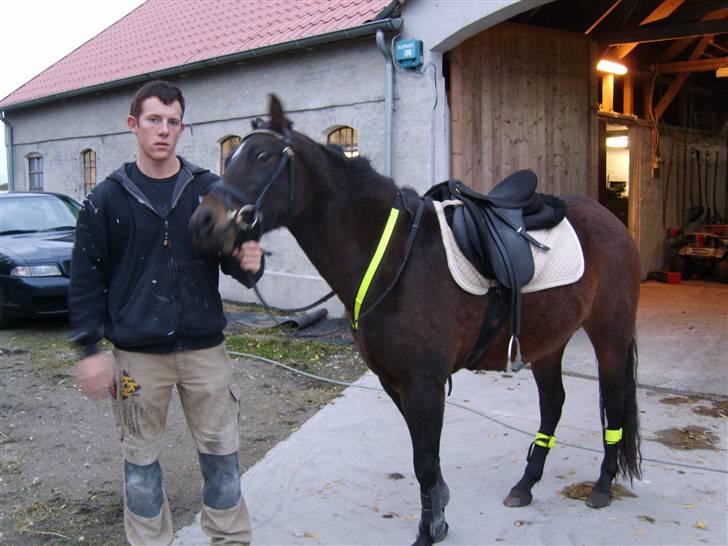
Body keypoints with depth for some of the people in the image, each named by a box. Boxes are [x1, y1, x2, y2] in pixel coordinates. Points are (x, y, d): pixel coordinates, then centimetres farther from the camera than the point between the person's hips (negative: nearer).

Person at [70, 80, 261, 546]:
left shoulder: (210, 189, 1)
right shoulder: (106, 199, -1)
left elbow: (235, 258, 6)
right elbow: (86, 280, 1)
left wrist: (249, 264, -18)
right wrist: (89, 349, -5)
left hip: (205, 347, 1)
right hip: (136, 353, 0)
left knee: (221, 452, 11)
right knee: (141, 459, 12)